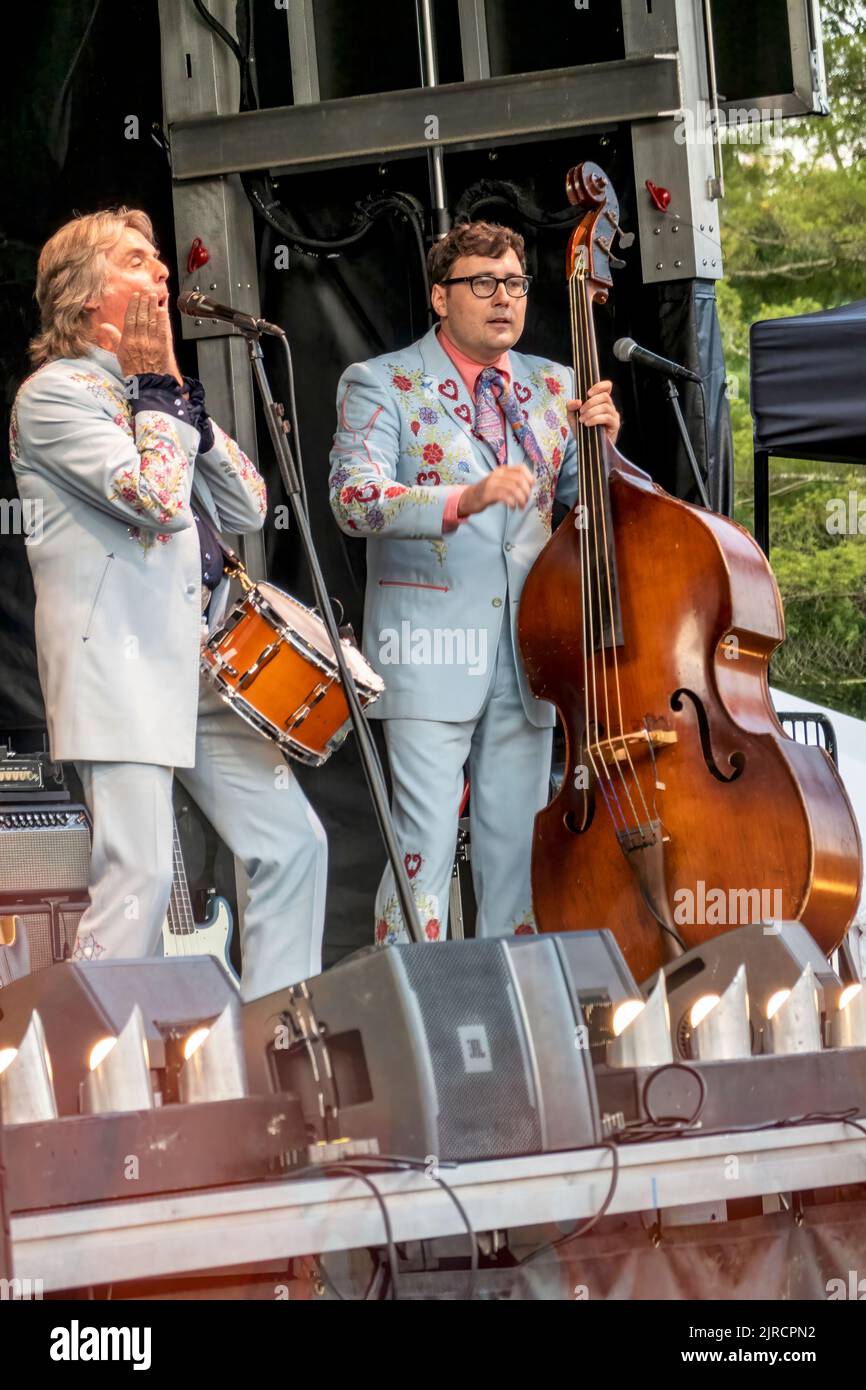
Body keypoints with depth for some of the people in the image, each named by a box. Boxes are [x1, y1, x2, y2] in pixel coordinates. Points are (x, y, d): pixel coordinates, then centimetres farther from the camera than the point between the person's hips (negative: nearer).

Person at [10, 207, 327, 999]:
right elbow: (157, 497, -19)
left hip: (202, 662, 9)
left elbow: (248, 509, 14)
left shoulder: (152, 396, 20)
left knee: (293, 843, 8)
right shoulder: (56, 394, -6)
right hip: (121, 662, -9)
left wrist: (187, 401, 4)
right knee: (141, 875, -15)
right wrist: (159, 388, -7)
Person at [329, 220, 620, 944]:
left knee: (518, 850, 7)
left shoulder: (552, 387, 15)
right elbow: (354, 498, -15)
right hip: (432, 652, -5)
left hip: (527, 652, 5)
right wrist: (465, 498, -30)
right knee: (427, 845, -11)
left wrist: (600, 441, -3)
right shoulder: (382, 385, 0)